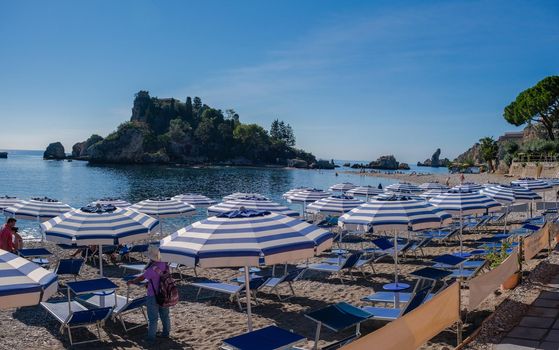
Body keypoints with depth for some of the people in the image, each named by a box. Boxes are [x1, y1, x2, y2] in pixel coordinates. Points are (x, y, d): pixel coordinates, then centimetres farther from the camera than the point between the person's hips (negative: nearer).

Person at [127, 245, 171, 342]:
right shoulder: (164, 265, -8)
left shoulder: (152, 269, -27)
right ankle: (166, 332, 35)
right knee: (165, 315, 20)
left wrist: (131, 282, 4)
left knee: (153, 318, 8)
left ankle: (151, 337, 21)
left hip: (153, 296, -6)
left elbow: (141, 278, -15)